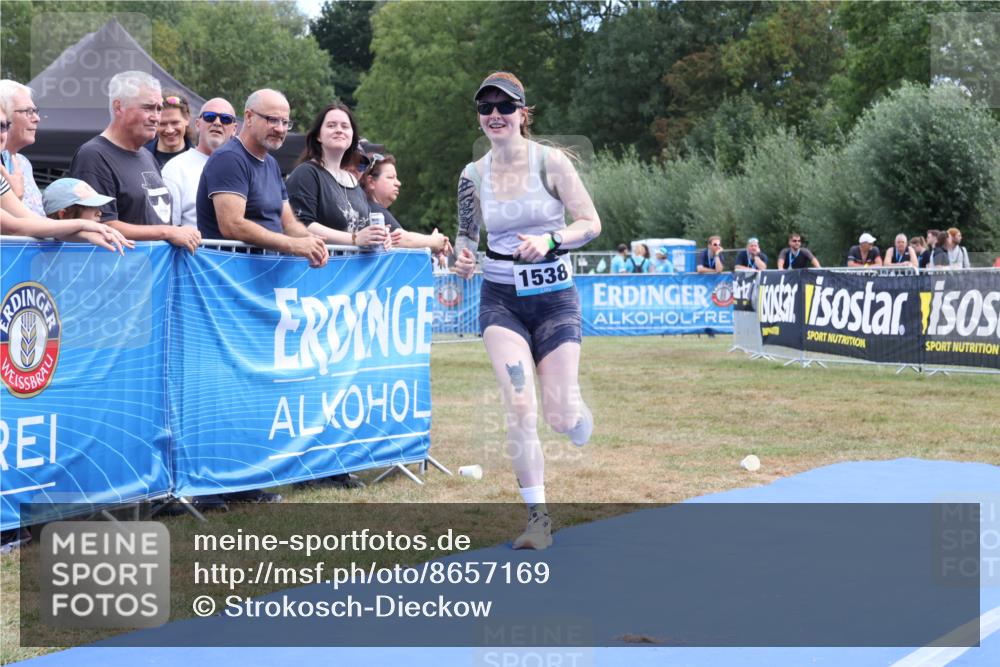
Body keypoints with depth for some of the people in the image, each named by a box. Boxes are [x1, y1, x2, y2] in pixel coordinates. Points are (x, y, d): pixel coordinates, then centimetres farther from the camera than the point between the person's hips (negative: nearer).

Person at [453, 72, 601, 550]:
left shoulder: (550, 162, -7)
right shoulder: (473, 175, 2)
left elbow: (591, 223, -7)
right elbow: (467, 231, 15)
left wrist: (549, 240, -23)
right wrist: (463, 255, -7)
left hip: (554, 297, -1)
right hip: (501, 299, 2)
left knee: (561, 417, -4)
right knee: (519, 408, -14)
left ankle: (575, 419, 37)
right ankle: (537, 516, -4)